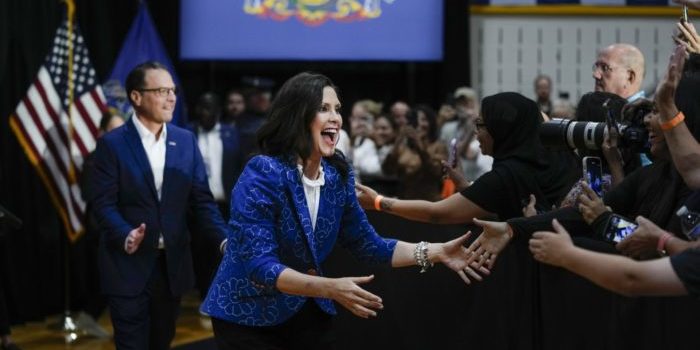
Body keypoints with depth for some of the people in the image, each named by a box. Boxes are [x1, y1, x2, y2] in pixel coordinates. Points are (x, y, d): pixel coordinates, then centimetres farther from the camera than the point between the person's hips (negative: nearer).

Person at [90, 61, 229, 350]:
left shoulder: (185, 140, 6)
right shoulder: (112, 144, -6)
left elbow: (201, 200, 3)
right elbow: (104, 204, -10)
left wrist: (225, 239, -12)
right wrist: (126, 236, -29)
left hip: (172, 263, 4)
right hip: (129, 265, -4)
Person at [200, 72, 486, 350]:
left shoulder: (338, 175, -2)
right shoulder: (262, 175, -22)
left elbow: (366, 244, 5)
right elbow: (259, 266, -27)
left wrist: (437, 252, -7)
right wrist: (330, 289, -38)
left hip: (307, 314, 6)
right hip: (249, 316, -6)